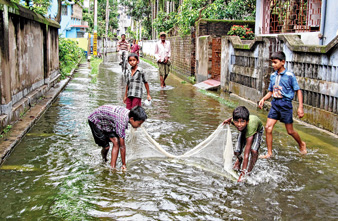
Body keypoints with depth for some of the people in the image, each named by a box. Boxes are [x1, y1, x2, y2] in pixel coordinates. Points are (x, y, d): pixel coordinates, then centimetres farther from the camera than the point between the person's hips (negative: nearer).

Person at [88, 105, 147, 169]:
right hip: (95, 121, -7)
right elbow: (122, 146, -33)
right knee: (106, 147, -7)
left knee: (116, 142, -12)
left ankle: (113, 167, -6)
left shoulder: (129, 113, -17)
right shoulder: (122, 121, -40)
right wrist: (124, 165, -25)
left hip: (107, 121, 7)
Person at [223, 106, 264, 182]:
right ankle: (239, 159, 29)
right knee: (236, 152, -11)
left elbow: (247, 152, -48)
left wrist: (243, 173, -48)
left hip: (257, 130, -4)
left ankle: (249, 171, -1)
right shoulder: (234, 121, -36)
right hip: (243, 131, 4)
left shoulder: (250, 126, -48)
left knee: (254, 151, -29)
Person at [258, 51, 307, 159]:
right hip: (275, 103, 5)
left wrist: (300, 107, -13)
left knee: (290, 131, 7)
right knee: (268, 127, -5)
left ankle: (302, 144, 37)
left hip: (285, 103, -5)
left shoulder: (289, 76, -10)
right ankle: (269, 153, 6)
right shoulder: (273, 76, 7)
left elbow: (298, 91, -7)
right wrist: (263, 99, -2)